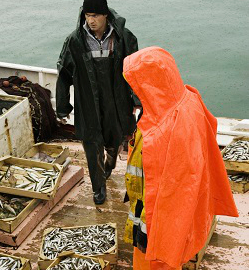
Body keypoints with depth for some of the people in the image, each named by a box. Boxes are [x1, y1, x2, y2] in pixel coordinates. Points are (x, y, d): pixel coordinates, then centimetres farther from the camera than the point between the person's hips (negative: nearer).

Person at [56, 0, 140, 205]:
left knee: (114, 140, 21)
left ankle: (109, 165, 56)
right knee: (93, 146, 5)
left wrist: (137, 100, 5)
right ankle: (99, 187, 27)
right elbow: (64, 75, -2)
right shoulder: (75, 41, -12)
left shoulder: (123, 37, -12)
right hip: (88, 104, -1)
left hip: (115, 102, 1)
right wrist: (62, 108, 2)